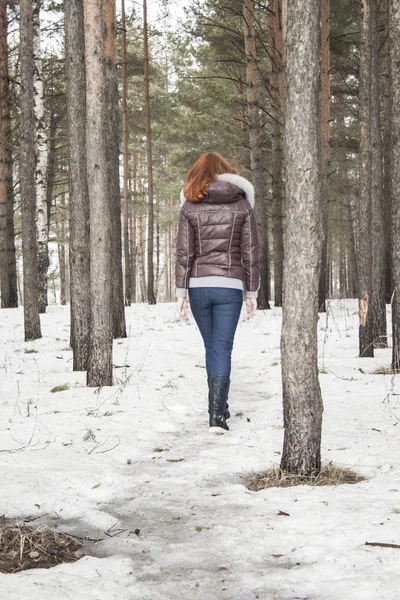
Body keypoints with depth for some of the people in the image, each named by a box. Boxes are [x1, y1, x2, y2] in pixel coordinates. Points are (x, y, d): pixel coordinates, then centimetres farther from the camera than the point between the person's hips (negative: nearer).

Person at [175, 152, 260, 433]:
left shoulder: (190, 206, 2)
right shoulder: (242, 204, 3)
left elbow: (184, 252, -1)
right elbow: (251, 252, 2)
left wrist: (181, 292, 2)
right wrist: (252, 292, 7)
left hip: (198, 286, 1)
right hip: (230, 286, -1)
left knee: (212, 347, 16)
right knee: (222, 348, -2)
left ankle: (219, 407, 24)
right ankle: (217, 414, -10)